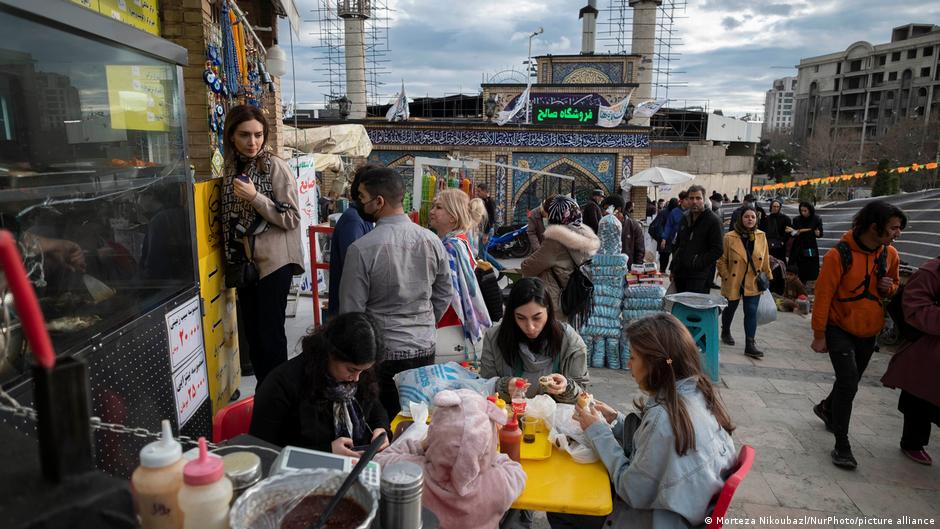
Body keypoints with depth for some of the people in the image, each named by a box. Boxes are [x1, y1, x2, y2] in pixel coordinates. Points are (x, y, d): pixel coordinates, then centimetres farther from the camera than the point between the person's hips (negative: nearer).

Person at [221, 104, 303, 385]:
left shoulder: (275, 166, -10)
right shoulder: (232, 167, 8)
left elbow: (292, 219, -12)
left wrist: (255, 197, -23)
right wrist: (232, 262, 13)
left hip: (272, 263, -6)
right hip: (244, 262, 6)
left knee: (270, 335, -1)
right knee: (252, 333, 12)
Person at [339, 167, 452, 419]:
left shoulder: (361, 249, -17)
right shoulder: (431, 240, -3)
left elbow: (351, 309, -10)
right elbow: (445, 295, 7)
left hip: (383, 353, -4)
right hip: (425, 349, 4)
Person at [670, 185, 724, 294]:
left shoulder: (713, 221, -6)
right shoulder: (685, 219, 16)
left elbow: (717, 250, -11)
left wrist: (697, 263, -17)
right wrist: (673, 269, 18)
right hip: (681, 274, 7)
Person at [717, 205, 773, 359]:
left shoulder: (761, 236, 0)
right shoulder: (730, 237, -12)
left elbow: (765, 260, 8)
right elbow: (722, 260, -8)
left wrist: (767, 276, 9)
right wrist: (726, 276, -12)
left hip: (753, 283, 2)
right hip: (733, 282, -2)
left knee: (751, 312, -3)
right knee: (730, 309, 16)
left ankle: (750, 345, 0)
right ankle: (725, 333, 41)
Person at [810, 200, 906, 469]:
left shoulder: (890, 254, -1)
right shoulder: (839, 255, -19)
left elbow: (895, 286, 17)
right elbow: (823, 296, -15)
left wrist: (889, 287, -9)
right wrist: (819, 335, -11)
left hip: (869, 331, 6)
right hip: (840, 329, -6)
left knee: (851, 381, 18)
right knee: (848, 382, -13)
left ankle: (826, 408, 47)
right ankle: (842, 445, -3)